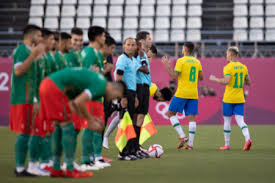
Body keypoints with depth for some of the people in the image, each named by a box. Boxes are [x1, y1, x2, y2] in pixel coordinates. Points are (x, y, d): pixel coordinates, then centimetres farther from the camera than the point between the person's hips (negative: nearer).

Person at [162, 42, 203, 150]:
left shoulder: (181, 61, -7)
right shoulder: (197, 62, 11)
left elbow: (174, 76, -13)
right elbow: (201, 77, 16)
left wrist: (167, 65, -5)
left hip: (182, 93, -5)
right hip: (194, 94, 5)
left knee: (171, 113, 6)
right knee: (191, 117, 2)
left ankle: (182, 136, -7)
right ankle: (190, 144, -3)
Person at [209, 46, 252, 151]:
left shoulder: (228, 67, -10)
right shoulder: (243, 67, 8)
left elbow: (226, 81, -22)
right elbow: (248, 83, 11)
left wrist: (214, 79, -7)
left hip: (229, 99, -4)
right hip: (240, 99, 4)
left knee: (227, 120, 8)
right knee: (240, 121, 1)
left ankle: (227, 145, 14)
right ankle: (247, 139, -24)